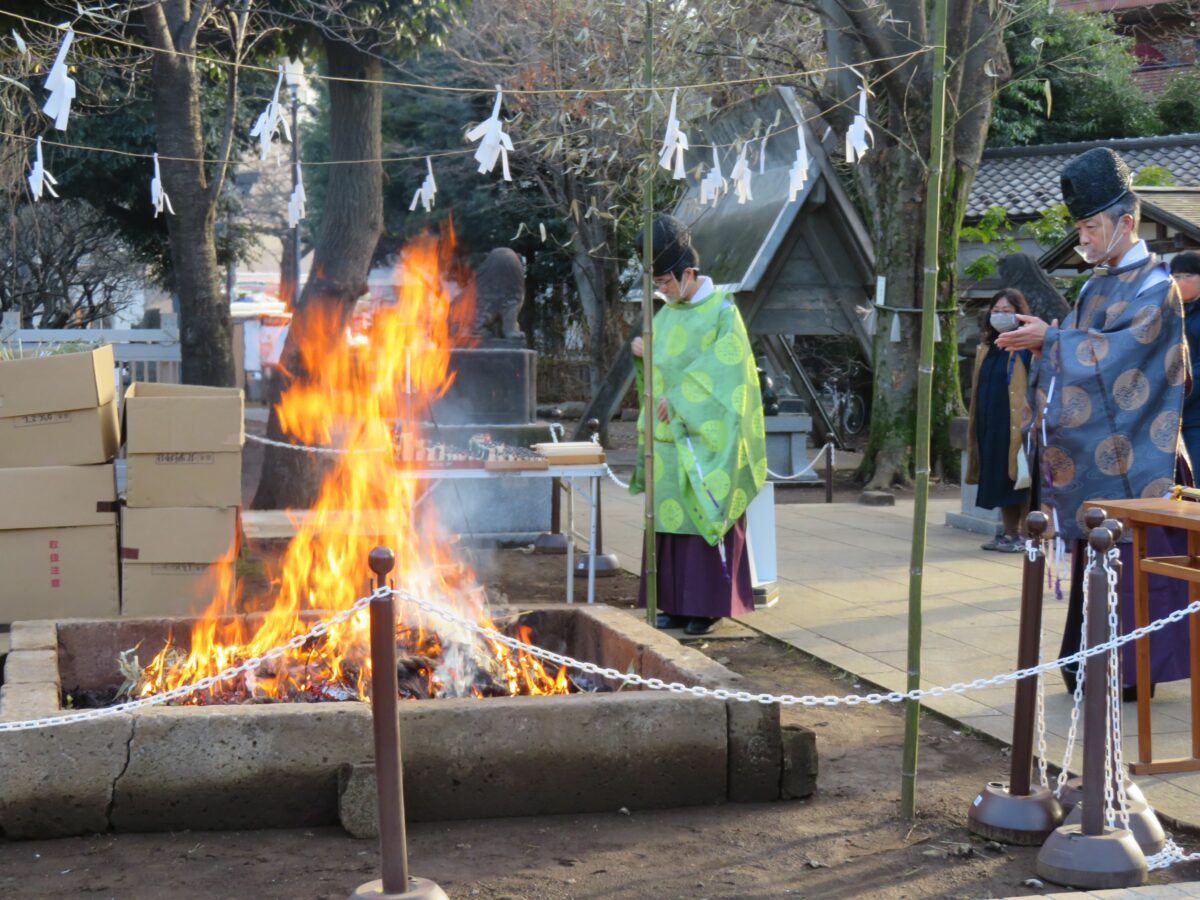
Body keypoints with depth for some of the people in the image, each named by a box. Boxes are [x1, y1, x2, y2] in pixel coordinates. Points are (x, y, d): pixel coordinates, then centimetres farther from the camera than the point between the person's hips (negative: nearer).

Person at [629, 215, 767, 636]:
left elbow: (722, 369, -16)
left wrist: (678, 398, -17)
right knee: (670, 518, 6)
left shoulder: (722, 311, -7)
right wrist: (642, 354, -2)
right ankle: (677, 604, 13)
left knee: (705, 517, -3)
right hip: (669, 439, 7)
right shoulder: (666, 315, 13)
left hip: (705, 439, -7)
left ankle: (709, 606, 3)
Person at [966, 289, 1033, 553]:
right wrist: (975, 425, 17)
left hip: (1015, 425, -7)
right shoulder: (987, 347, 15)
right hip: (990, 425, 7)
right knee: (999, 480, 10)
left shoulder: (1025, 347, -6)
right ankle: (1008, 533, 18)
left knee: (1019, 479, -3)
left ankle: (1023, 536, 3)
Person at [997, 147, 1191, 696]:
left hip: (1131, 459, -8)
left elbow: (1115, 352, -18)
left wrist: (1050, 338, -14)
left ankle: (1138, 669, 2)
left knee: (1134, 562, -4)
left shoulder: (1154, 286, -8)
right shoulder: (1097, 285, 16)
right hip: (1092, 453, 8)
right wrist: (1040, 341, -1)